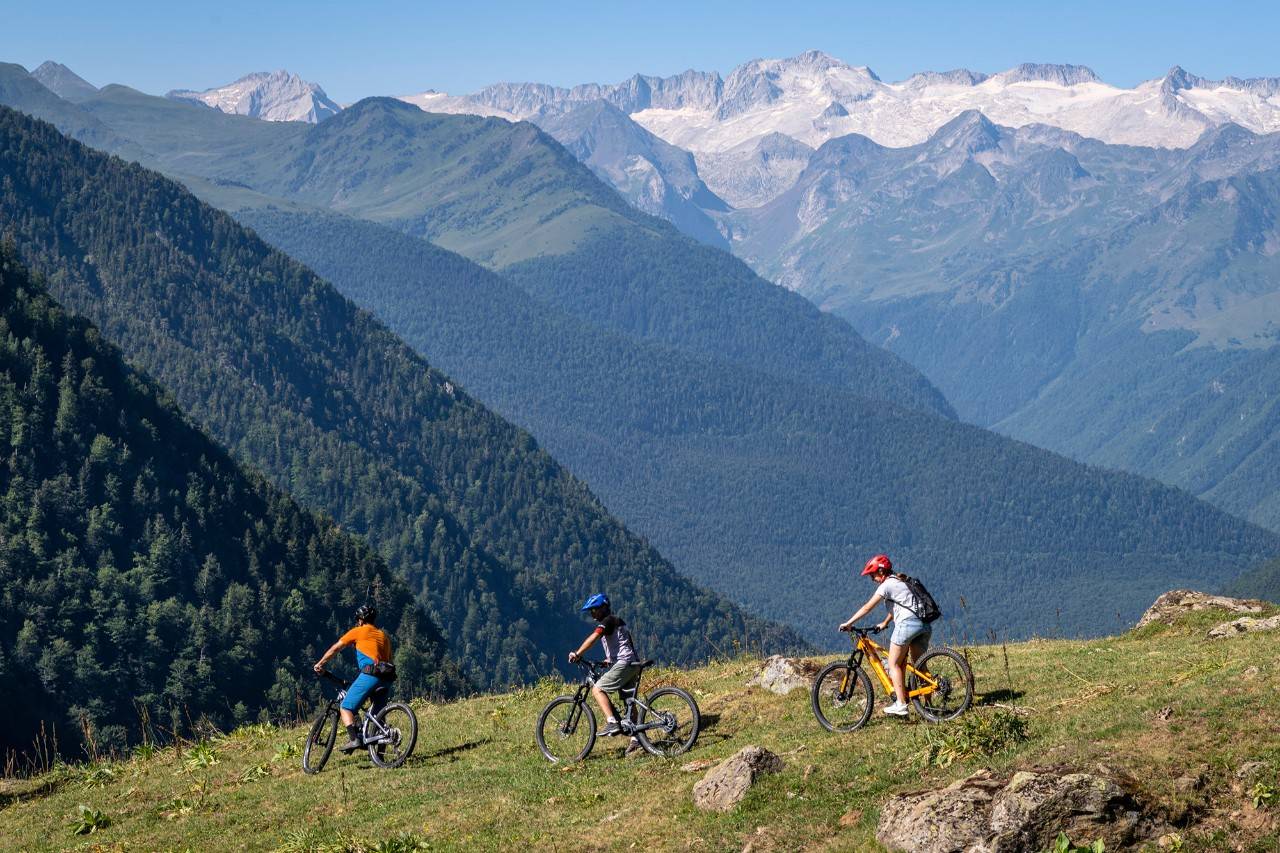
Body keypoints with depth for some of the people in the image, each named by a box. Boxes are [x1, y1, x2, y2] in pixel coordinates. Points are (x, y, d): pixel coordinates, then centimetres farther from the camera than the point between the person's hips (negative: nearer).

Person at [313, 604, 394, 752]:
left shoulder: (359, 631, 10)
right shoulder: (384, 636, 26)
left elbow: (335, 648, 14)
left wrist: (320, 663, 25)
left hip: (369, 674, -6)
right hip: (386, 678, 6)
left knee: (346, 708, -2)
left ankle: (354, 739, -23)